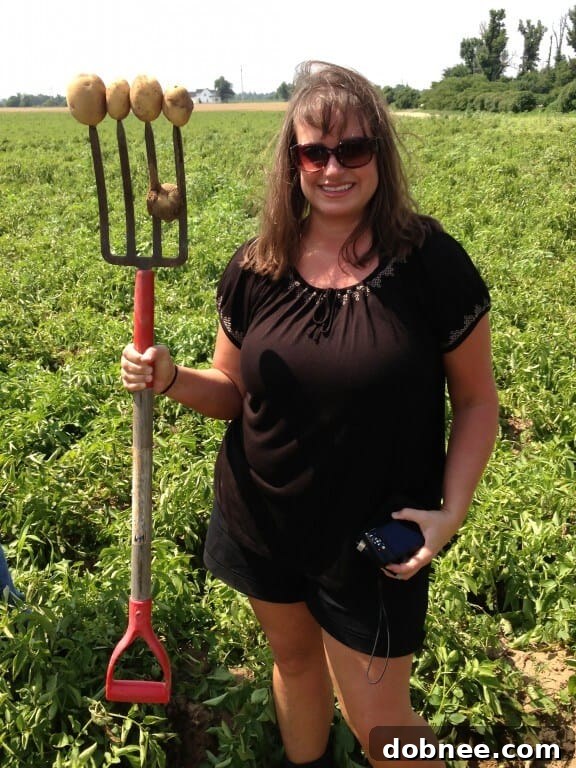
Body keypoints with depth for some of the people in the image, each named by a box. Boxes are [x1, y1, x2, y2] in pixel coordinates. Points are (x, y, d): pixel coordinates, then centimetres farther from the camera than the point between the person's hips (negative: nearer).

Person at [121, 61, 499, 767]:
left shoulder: (433, 264, -14)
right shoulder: (255, 268, -6)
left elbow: (477, 400, -5)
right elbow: (232, 392, 4)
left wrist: (451, 510, -17)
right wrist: (168, 378, -16)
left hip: (374, 539, -3)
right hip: (260, 522, 4)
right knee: (293, 657, 26)